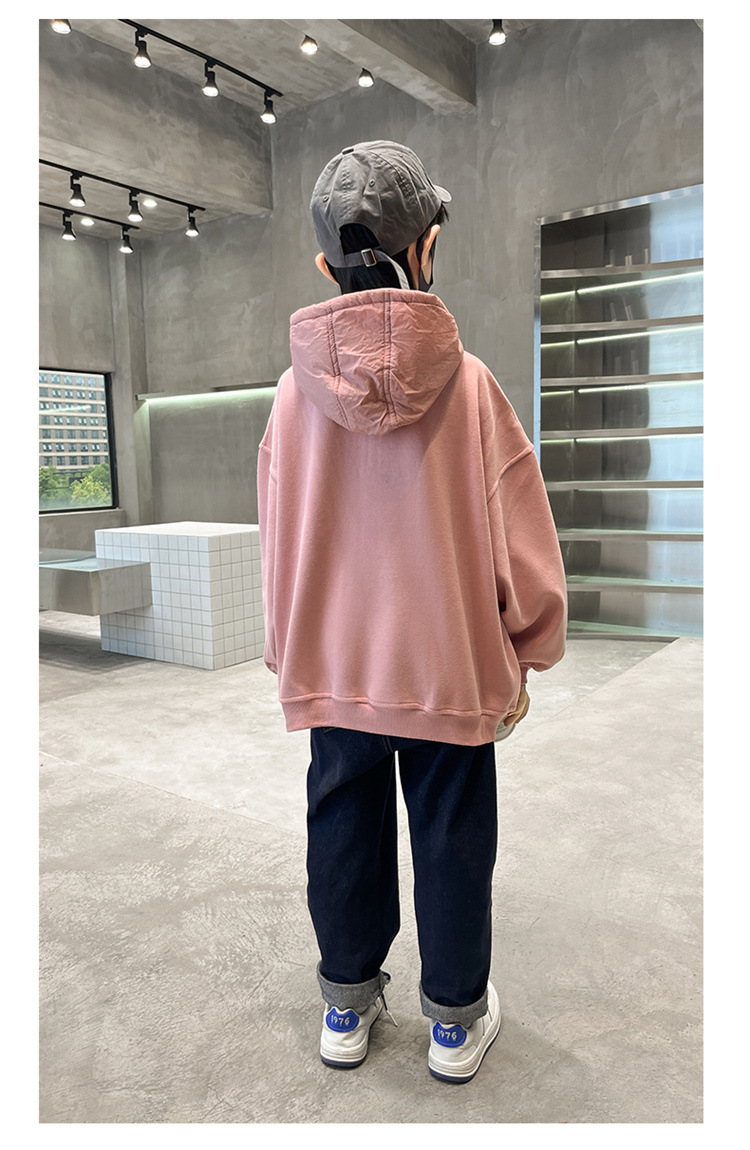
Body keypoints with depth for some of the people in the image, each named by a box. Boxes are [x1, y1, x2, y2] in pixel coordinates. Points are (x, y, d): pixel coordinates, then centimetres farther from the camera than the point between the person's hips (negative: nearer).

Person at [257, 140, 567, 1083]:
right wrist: (522, 659, 6)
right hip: (451, 661, -2)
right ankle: (457, 1020, 32)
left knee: (343, 829, 17)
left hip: (334, 664, 3)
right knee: (452, 837, 14)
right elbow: (516, 532, -7)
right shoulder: (468, 382, -12)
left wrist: (289, 657, 16)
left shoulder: (296, 391, -5)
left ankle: (347, 1005, 36)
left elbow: (277, 538, 3)